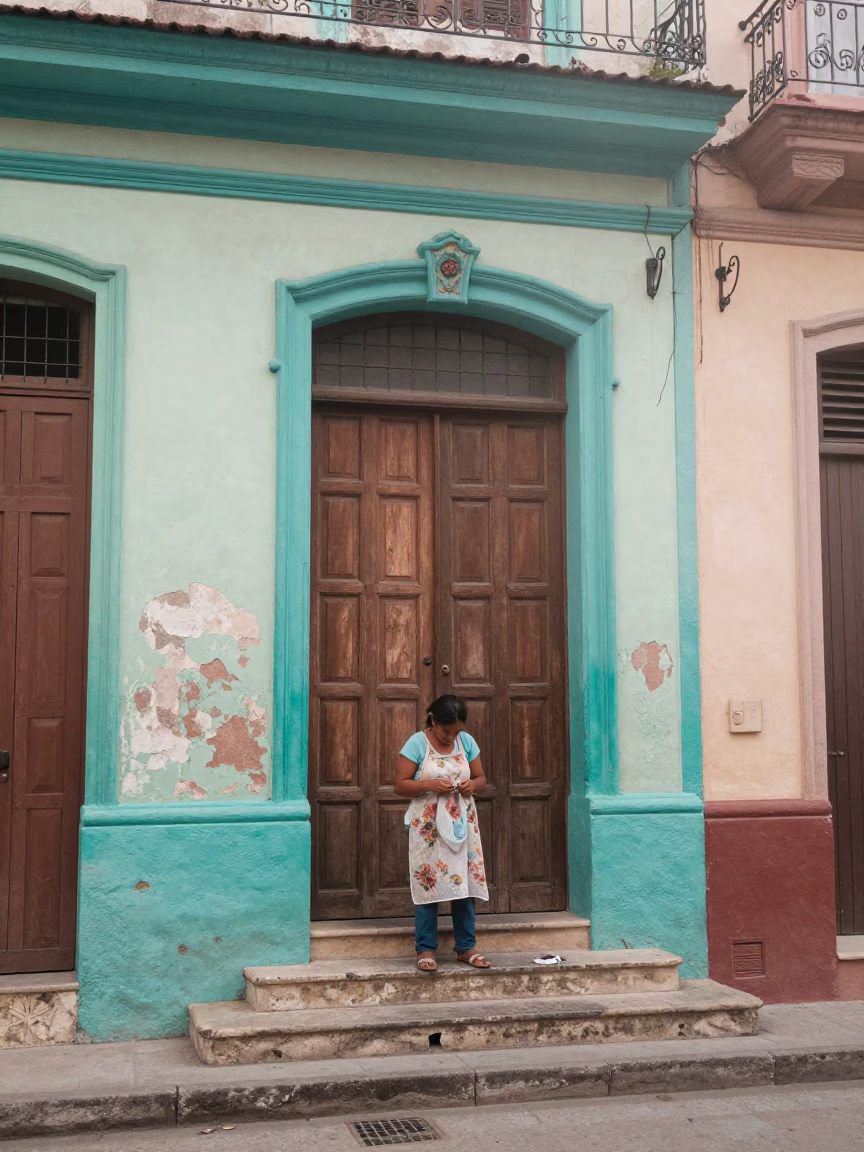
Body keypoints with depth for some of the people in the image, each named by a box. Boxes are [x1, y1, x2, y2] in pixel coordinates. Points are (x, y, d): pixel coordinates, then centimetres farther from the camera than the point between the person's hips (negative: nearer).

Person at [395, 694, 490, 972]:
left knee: (464, 883, 5)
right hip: (428, 826, -3)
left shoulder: (467, 742, 2)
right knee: (427, 884, -3)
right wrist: (430, 785, -23)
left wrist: (472, 785, -12)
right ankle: (426, 949, 6)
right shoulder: (417, 743, -9)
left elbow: (481, 778, 11)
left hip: (462, 823, 4)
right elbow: (400, 785, -9)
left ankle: (466, 947, 14)